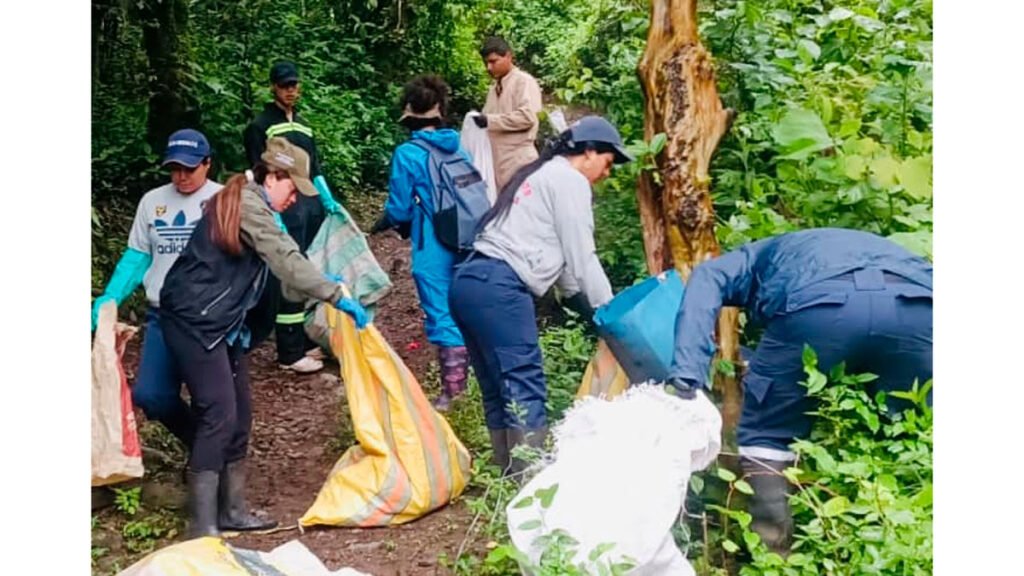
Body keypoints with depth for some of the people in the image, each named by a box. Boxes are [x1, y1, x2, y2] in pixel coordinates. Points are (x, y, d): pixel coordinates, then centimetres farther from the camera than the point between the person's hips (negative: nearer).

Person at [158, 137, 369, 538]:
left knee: (239, 415, 10)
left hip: (222, 322, 10)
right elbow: (287, 261, -24)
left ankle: (231, 511, 19)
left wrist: (322, 288, 13)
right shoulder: (248, 204, -16)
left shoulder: (247, 202, 16)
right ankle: (202, 527, -7)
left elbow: (279, 262, 17)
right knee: (218, 415, -13)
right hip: (193, 320, -10)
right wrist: (337, 296, -25)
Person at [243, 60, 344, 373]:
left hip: (312, 206, 7)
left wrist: (328, 200, 9)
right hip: (285, 209, -7)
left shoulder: (304, 125, 20)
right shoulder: (260, 126, -2)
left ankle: (309, 341, 20)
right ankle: (290, 353, -2)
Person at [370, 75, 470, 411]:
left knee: (441, 315, 1)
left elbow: (399, 209, -7)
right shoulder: (458, 149, 8)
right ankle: (464, 378, 28)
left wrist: (382, 224, 15)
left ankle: (452, 391, 6)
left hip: (434, 249, -6)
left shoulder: (408, 154, -10)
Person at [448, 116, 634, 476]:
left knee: (499, 391, 11)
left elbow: (556, 256, 27)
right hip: (499, 287, -10)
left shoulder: (541, 174, 29)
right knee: (525, 389, -8)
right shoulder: (569, 180, 1)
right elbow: (580, 259, -1)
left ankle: (511, 476, 15)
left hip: (470, 281, 10)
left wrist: (589, 302, 24)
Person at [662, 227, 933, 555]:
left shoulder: (756, 259, 37)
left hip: (821, 300, -3)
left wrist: (685, 374, 1)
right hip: (918, 303, 4)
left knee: (765, 434, 18)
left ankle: (774, 557, 13)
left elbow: (708, 279, 14)